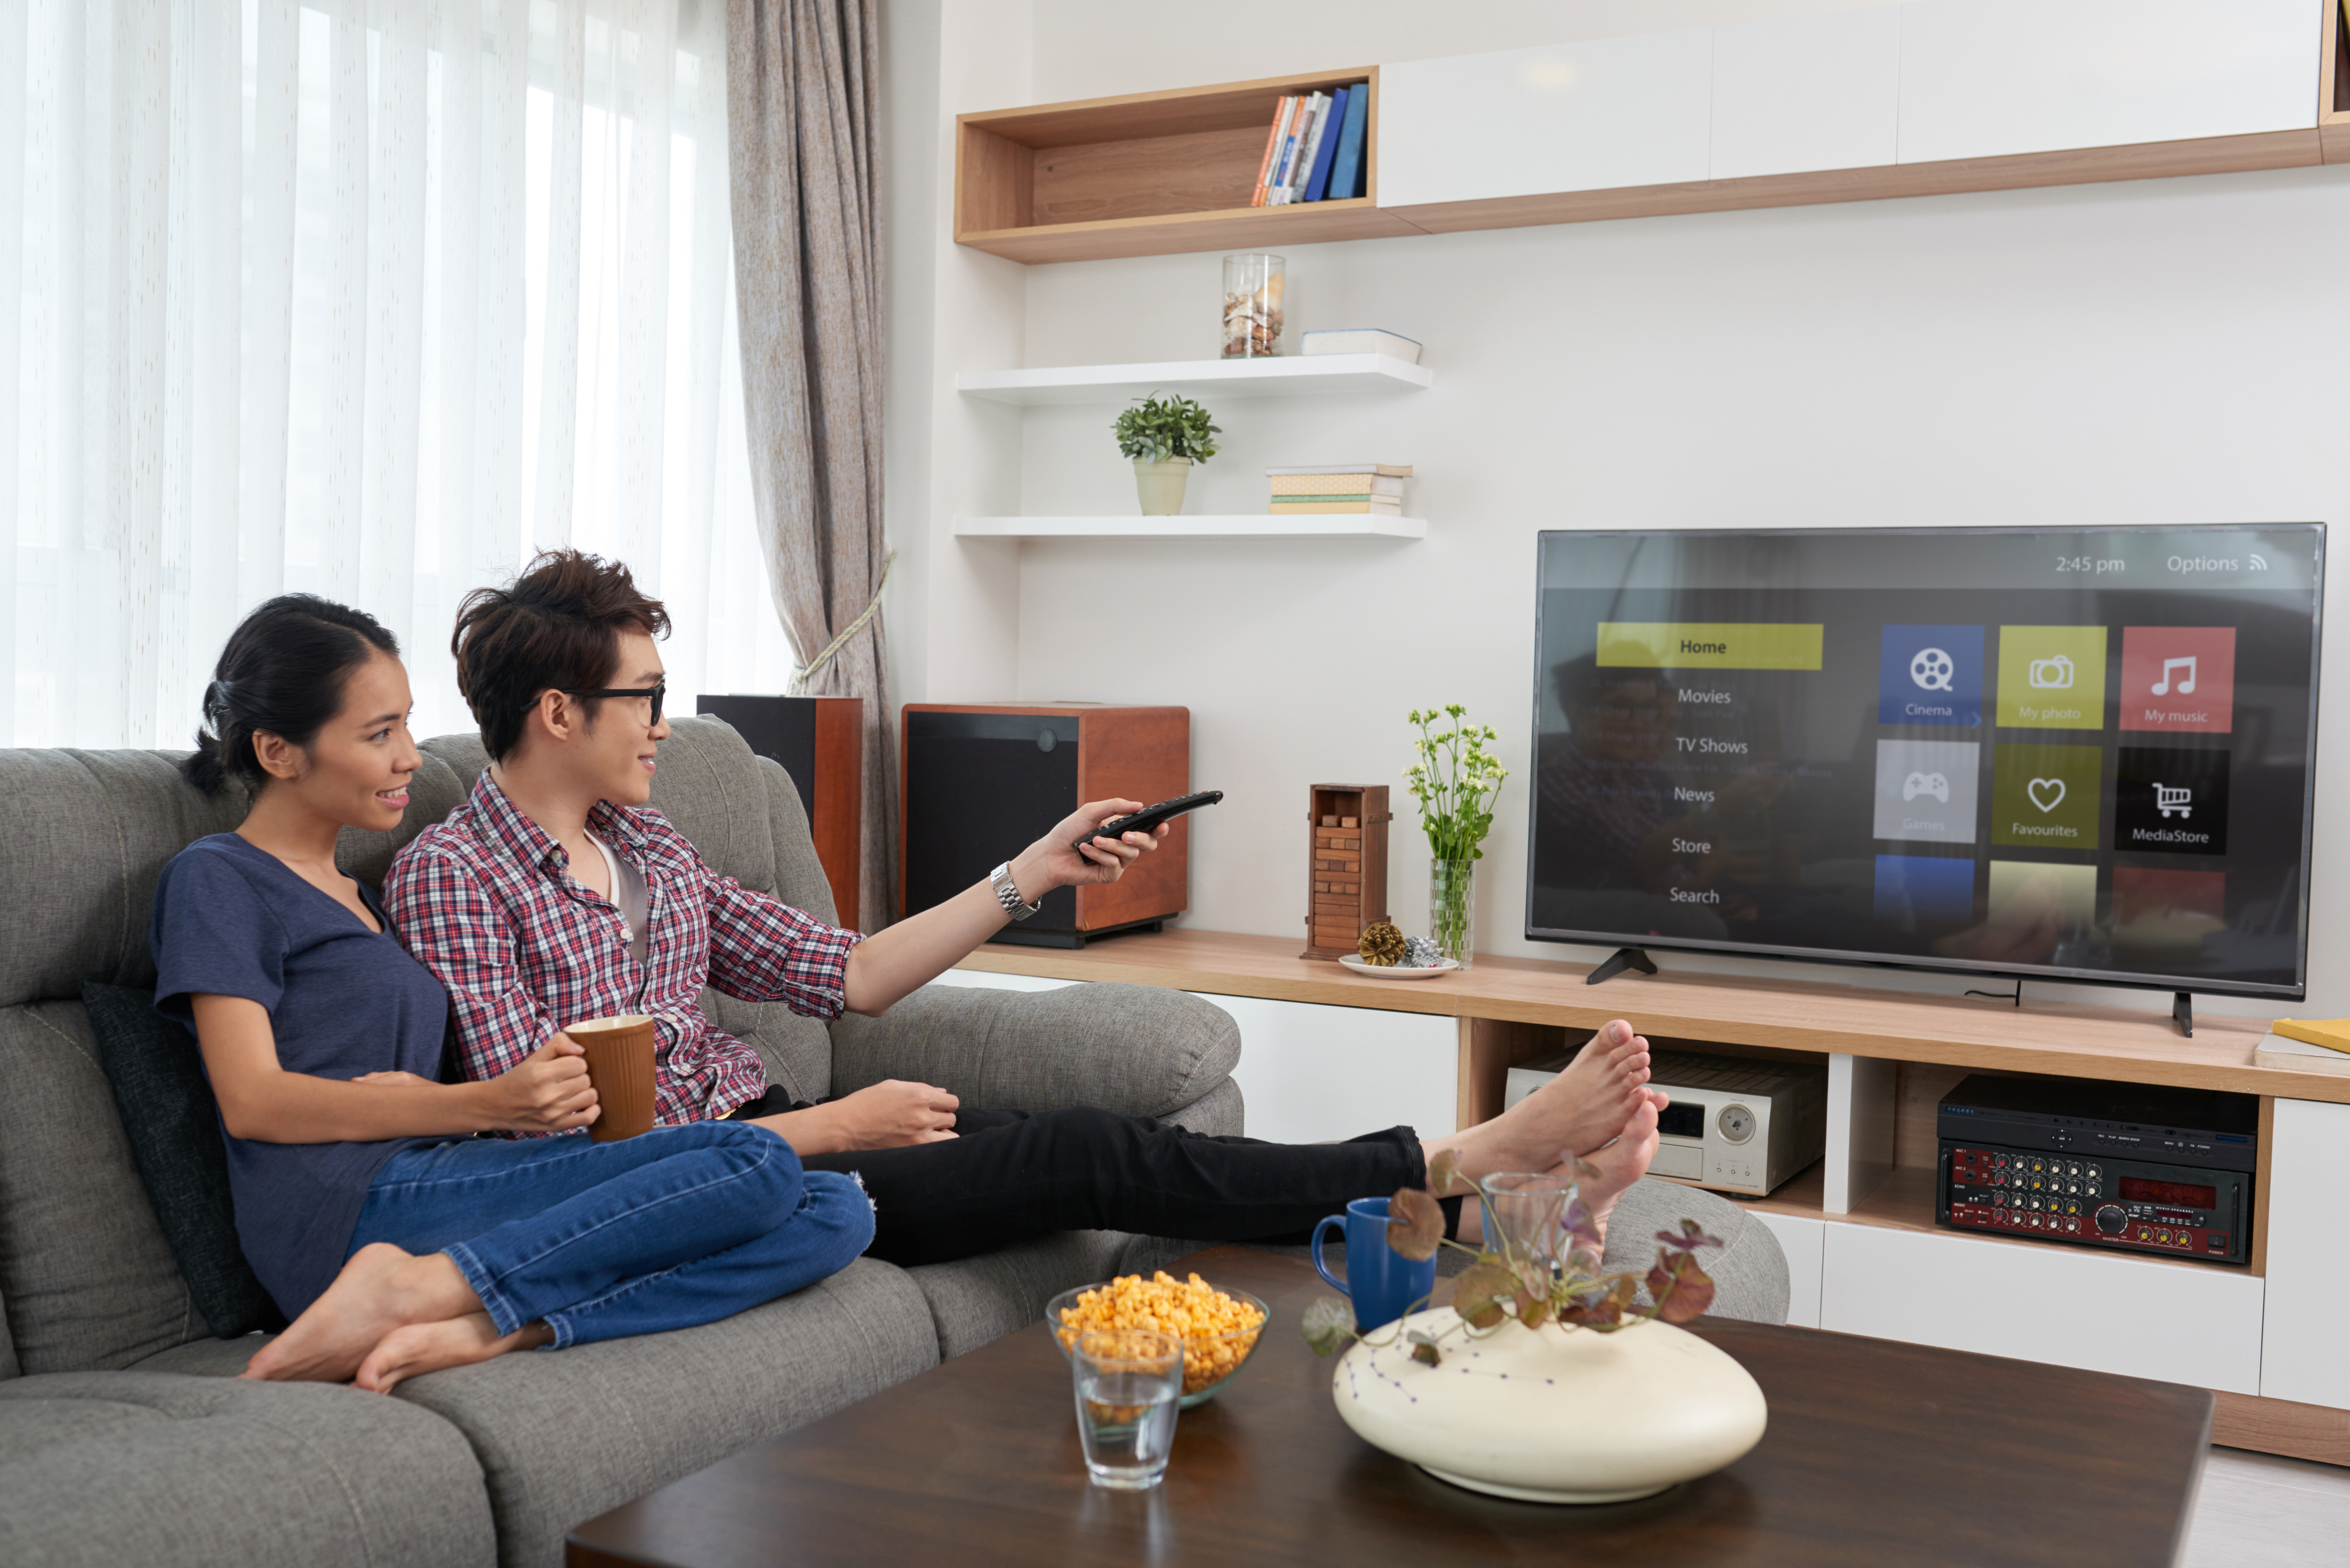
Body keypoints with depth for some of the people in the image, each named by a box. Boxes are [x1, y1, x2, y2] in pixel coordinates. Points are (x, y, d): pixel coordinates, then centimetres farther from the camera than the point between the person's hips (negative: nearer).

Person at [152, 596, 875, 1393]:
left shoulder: (358, 894, 30)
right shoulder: (217, 879, 6)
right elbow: (253, 1103, -8)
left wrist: (542, 1098, -1)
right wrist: (486, 1103, -16)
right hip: (350, 1208, -8)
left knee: (835, 1214, -11)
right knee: (756, 1162, -23)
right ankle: (406, 1290, -24)